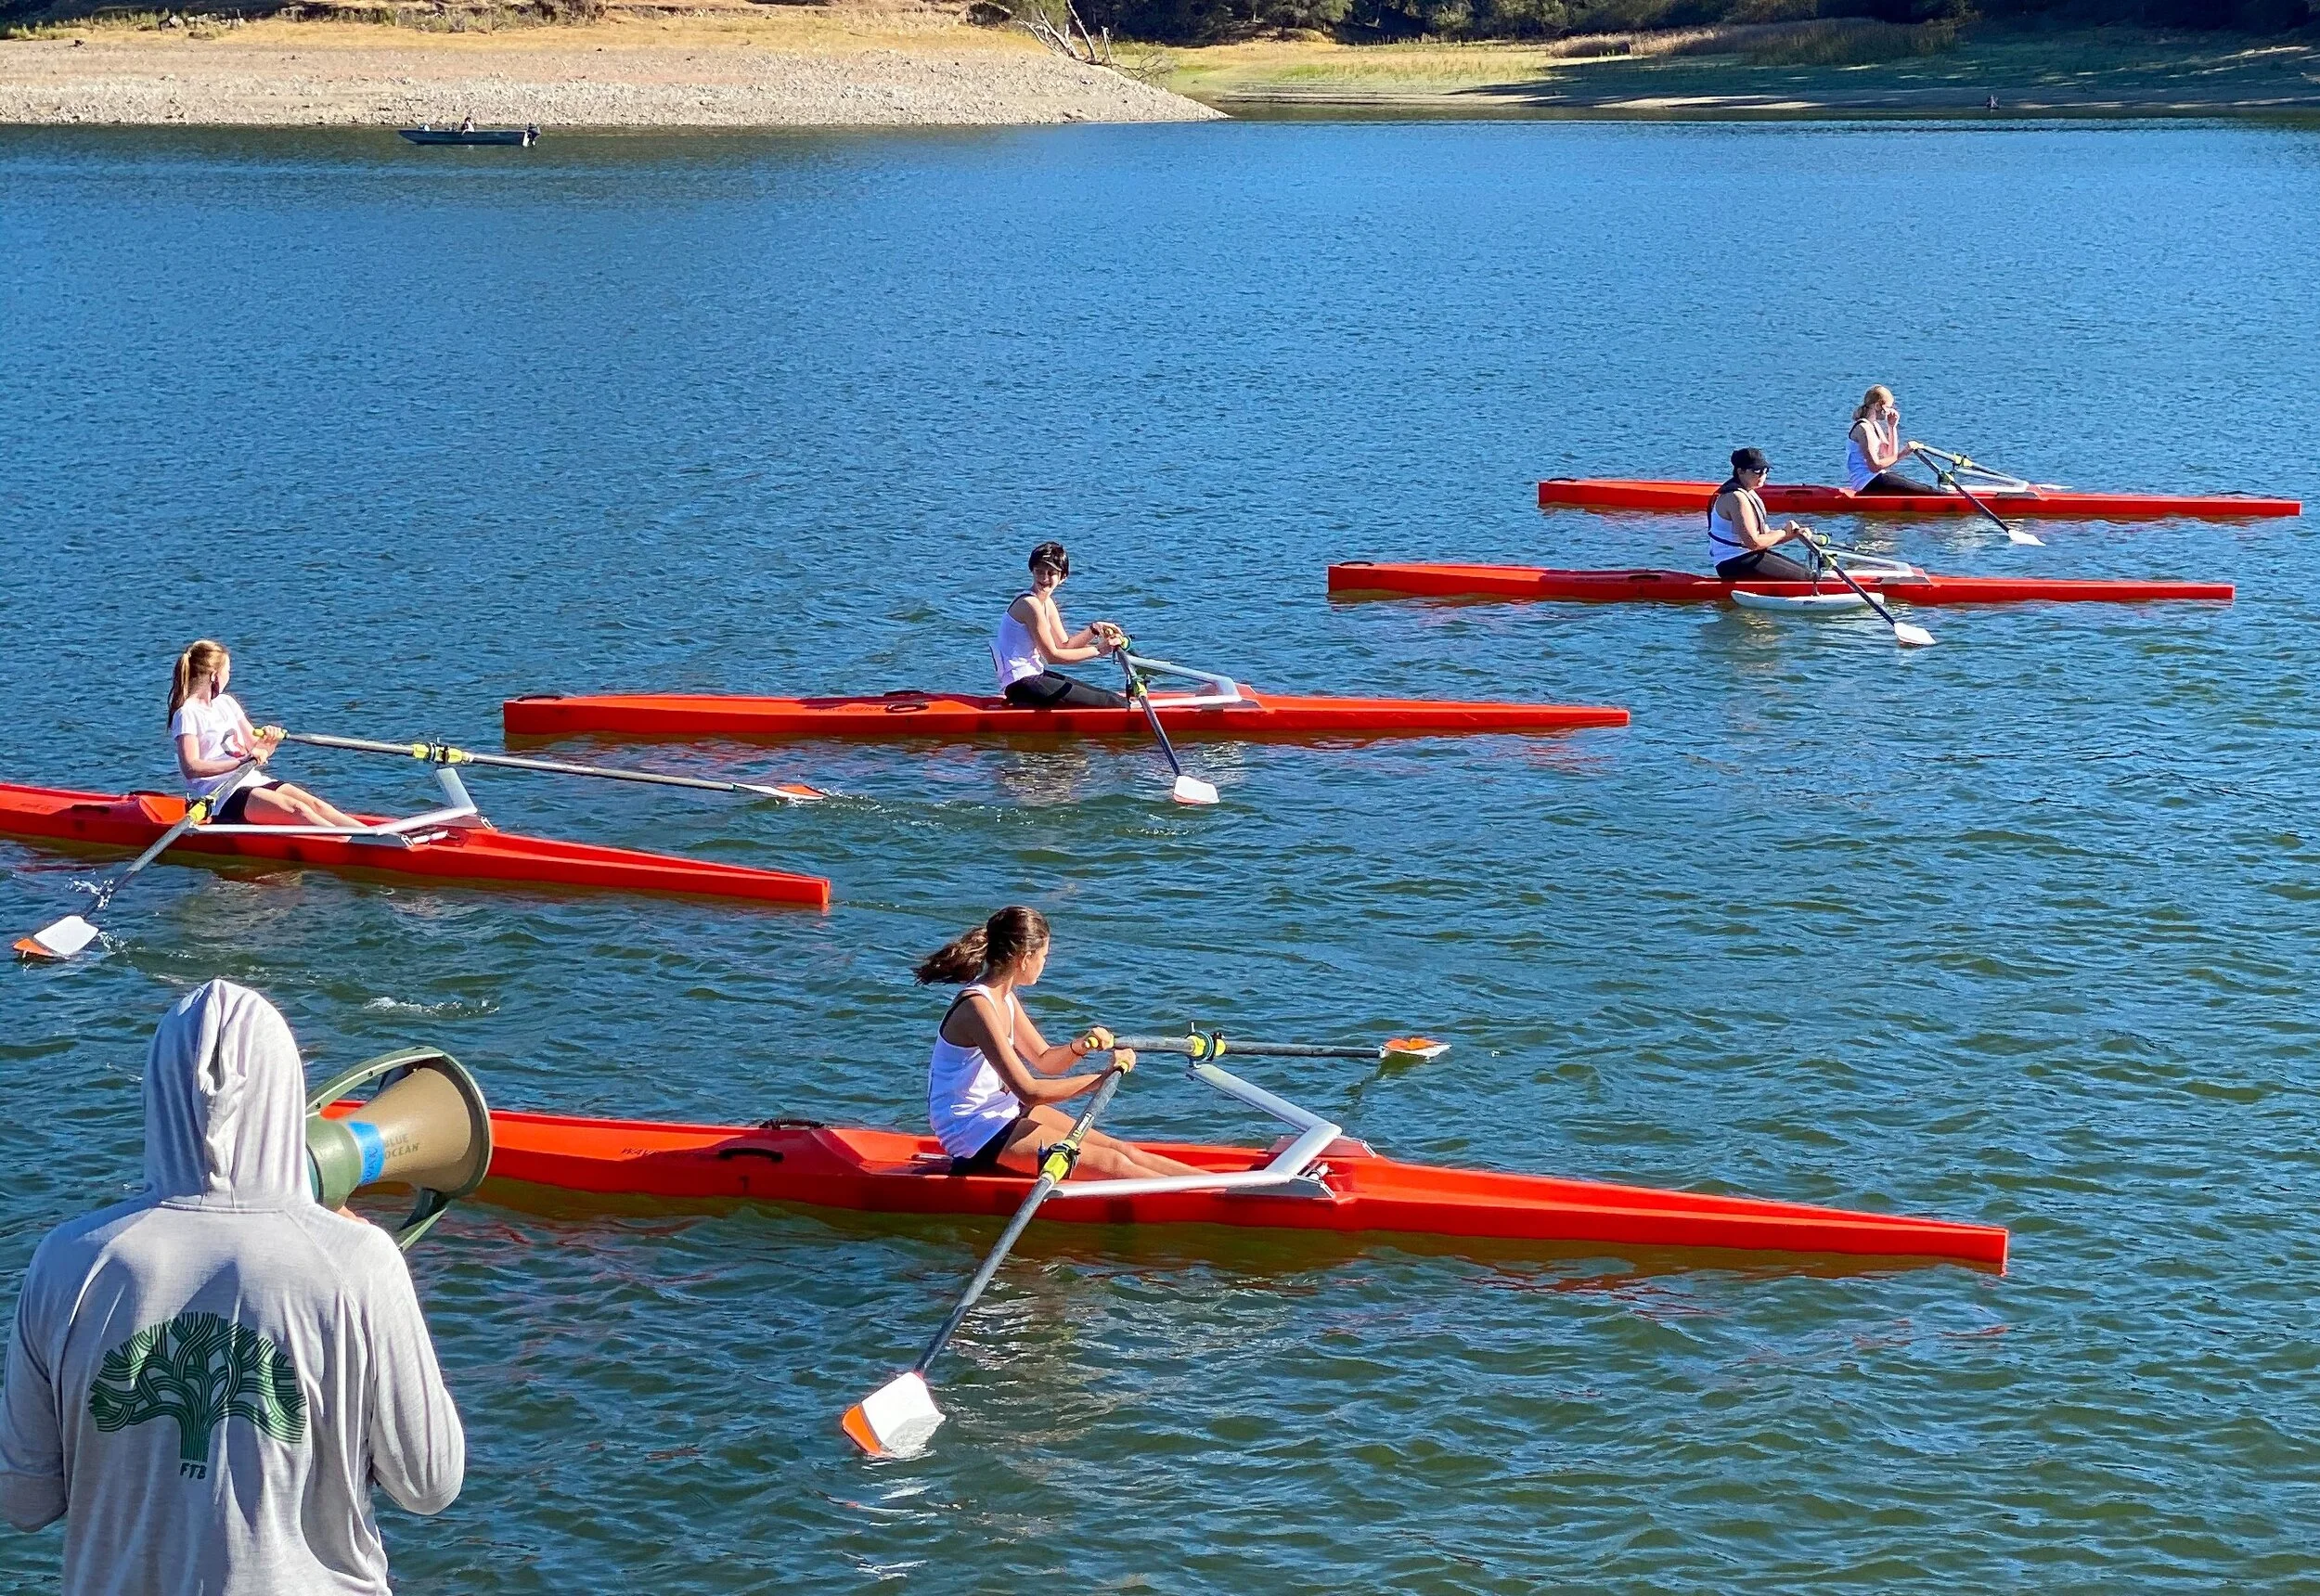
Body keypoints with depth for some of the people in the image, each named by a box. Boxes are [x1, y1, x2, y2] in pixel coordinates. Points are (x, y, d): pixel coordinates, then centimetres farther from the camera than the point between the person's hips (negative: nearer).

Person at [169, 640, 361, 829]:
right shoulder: (187, 714, -6)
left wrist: (269, 742, -3)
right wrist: (241, 762, -25)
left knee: (313, 803, -16)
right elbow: (190, 768, -19)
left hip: (251, 781, 8)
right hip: (216, 792, -8)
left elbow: (257, 749, 21)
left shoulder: (226, 702, 19)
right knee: (295, 808, -28)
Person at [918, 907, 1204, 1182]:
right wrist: (1102, 1078, -23)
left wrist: (1080, 1047, -7)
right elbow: (1029, 1091, -27)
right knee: (1110, 1163, -14)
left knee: (1120, 1149, 3)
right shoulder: (977, 1007, -24)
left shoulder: (1003, 997, 7)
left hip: (1002, 1111, 10)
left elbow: (1044, 1061, 15)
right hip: (973, 1131, -10)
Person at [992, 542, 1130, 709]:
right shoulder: (1030, 604, -19)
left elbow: (1064, 645, 12)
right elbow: (1052, 656, -17)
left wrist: (1095, 629, -3)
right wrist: (1097, 650, -15)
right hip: (1021, 684, -10)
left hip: (1033, 675, 10)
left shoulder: (1047, 603, 11)